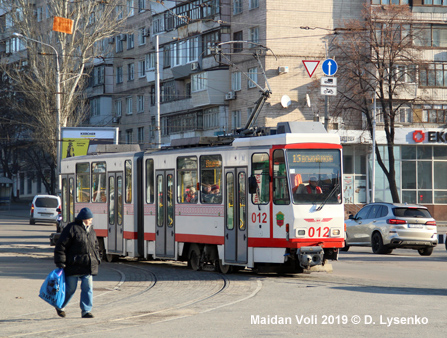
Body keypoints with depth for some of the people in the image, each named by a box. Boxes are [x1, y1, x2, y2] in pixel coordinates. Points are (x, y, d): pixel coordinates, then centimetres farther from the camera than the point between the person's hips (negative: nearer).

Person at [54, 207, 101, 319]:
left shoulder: (91, 230, 15)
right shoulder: (71, 228, -8)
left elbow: (96, 246, 29)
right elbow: (61, 246, -9)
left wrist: (97, 260, 20)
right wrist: (60, 263, -12)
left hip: (88, 267, 6)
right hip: (73, 266, -6)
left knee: (88, 288, -3)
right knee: (70, 288, 5)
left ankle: (86, 311, 1)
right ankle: (60, 306, 28)